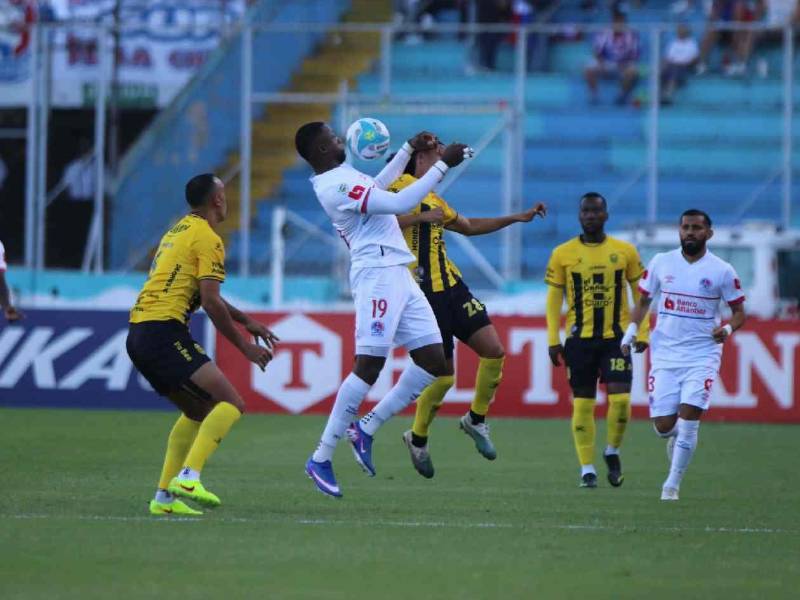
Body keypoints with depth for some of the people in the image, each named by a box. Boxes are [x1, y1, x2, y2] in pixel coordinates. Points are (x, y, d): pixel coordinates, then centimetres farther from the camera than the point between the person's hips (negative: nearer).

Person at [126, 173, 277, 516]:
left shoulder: (179, 232, 24)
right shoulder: (208, 239, -6)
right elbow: (211, 303, -13)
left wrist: (246, 321, 34)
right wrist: (245, 347, -5)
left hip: (138, 334, 10)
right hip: (164, 332, -10)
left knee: (200, 410, 22)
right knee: (231, 404, -14)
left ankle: (164, 497, 16)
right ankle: (188, 477, -28)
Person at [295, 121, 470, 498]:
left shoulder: (342, 177, 17)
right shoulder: (335, 187, -16)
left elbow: (377, 185, 39)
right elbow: (399, 203, -22)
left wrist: (409, 149, 36)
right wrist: (443, 165, -17)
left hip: (397, 275, 10)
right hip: (377, 274, -10)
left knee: (433, 360, 5)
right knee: (369, 365, -12)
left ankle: (366, 429, 10)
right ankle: (321, 458, -8)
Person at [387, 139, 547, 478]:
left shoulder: (433, 199, 20)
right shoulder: (400, 187, -8)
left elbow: (469, 227, 34)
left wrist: (517, 218, 34)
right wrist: (422, 217, -25)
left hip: (452, 288, 8)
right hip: (424, 294, -8)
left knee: (494, 351, -2)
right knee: (443, 374, -5)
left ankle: (476, 419, 18)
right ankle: (418, 438, 17)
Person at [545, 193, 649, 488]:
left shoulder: (625, 252, 3)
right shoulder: (563, 254, 3)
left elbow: (641, 293, 9)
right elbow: (554, 298, 6)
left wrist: (642, 333, 2)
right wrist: (553, 340, 0)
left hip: (616, 337, 0)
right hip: (579, 338, 0)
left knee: (620, 398, -12)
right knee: (582, 403, 0)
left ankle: (612, 452, 13)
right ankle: (587, 469, 8)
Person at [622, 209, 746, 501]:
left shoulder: (722, 271, -2)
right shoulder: (661, 263, 4)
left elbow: (738, 312, 5)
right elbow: (644, 300, 14)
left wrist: (728, 329, -16)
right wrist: (631, 330, -1)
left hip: (702, 354, -2)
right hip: (665, 353, 2)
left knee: (688, 418, -15)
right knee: (663, 425, -3)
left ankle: (672, 484, -3)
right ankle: (675, 438, 35)